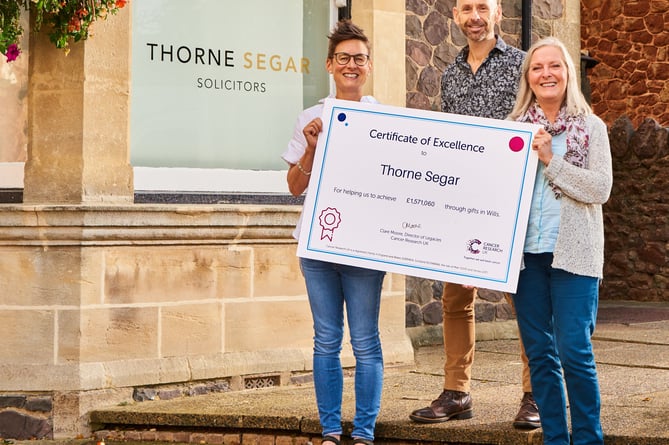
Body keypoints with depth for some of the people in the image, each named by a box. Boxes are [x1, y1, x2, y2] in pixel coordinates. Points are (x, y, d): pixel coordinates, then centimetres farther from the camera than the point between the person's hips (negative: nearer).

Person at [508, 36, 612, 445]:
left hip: (573, 253, -3)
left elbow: (601, 189, -8)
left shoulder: (591, 128, 3)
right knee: (539, 352, 7)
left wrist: (551, 160, -13)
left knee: (574, 351, -8)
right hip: (526, 252, 3)